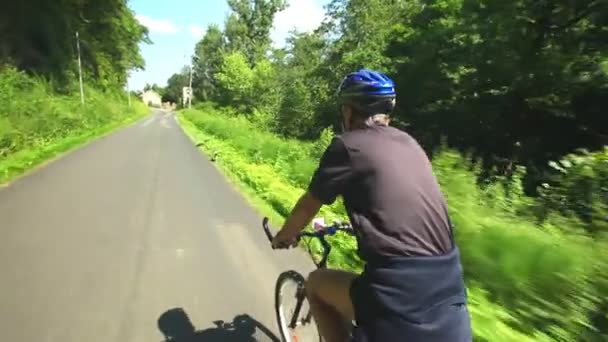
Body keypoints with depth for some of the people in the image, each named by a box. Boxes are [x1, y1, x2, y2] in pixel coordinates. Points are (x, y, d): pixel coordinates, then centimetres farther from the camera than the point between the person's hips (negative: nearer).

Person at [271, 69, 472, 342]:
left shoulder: (347, 146, -6)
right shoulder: (410, 144, 12)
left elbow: (306, 207, 4)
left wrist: (283, 237, 24)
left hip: (401, 295, -6)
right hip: (448, 289, 7)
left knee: (316, 283, 17)